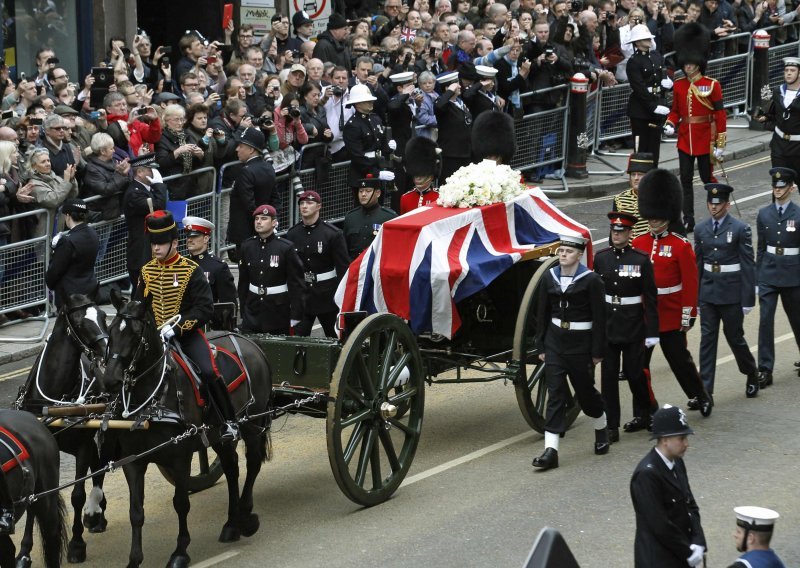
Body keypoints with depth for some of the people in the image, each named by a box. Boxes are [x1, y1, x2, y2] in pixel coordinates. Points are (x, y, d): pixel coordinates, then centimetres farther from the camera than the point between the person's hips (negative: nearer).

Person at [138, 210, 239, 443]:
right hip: (159, 334, 5)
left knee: (209, 372, -22)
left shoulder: (191, 270, -10)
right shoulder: (147, 271, 5)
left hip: (188, 333, -5)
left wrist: (176, 327, -23)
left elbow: (205, 308, -14)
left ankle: (229, 422, -10)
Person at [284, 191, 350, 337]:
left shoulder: (334, 234, -7)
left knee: (335, 337, 11)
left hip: (327, 296, -2)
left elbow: (343, 267, -7)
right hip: (301, 296, 2)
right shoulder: (292, 234, 4)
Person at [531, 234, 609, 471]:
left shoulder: (591, 280, -9)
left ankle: (602, 430, 40)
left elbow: (599, 318, -7)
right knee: (555, 394, -4)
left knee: (585, 391, 11)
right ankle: (551, 450, -9)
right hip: (555, 343, 3)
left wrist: (597, 352, -8)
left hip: (580, 345, -3)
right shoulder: (550, 278, 3)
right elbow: (543, 314, 9)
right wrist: (541, 346, 7)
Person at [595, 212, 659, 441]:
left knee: (634, 372, 6)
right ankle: (611, 426, 4)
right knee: (608, 375, 1)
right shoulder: (600, 258, 2)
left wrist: (652, 332, -7)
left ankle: (643, 414, 29)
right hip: (607, 325, 2)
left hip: (633, 327, -2)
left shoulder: (641, 260, -6)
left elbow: (650, 298, -4)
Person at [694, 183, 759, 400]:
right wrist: (695, 298, 10)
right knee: (707, 339, 0)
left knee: (735, 337, 6)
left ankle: (752, 375, 32)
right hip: (708, 293, 4)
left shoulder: (740, 229, -7)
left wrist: (748, 300, -10)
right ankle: (705, 391, -1)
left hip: (732, 294, -4)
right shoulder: (701, 230, 6)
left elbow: (748, 266, -7)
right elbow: (698, 265, 11)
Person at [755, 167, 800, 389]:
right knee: (765, 320, -6)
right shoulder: (764, 214, 3)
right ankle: (765, 370, -5)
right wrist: (757, 278, 7)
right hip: (768, 276, 2)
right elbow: (761, 248, 8)